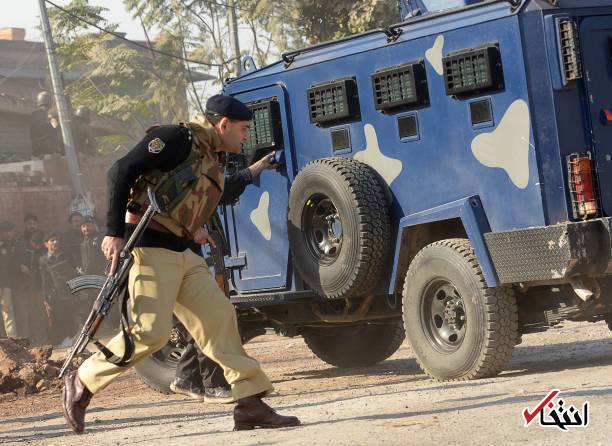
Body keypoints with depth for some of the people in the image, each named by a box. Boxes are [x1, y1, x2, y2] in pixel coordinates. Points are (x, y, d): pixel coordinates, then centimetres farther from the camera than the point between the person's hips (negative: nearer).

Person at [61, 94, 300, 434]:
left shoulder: (213, 159, 19)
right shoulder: (178, 139, -9)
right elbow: (121, 172, -15)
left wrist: (194, 229, 10)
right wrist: (114, 232, -21)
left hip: (182, 254, 9)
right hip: (149, 249, -9)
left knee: (219, 318, 0)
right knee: (151, 332, -14)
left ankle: (250, 404, -1)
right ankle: (82, 383, 3)